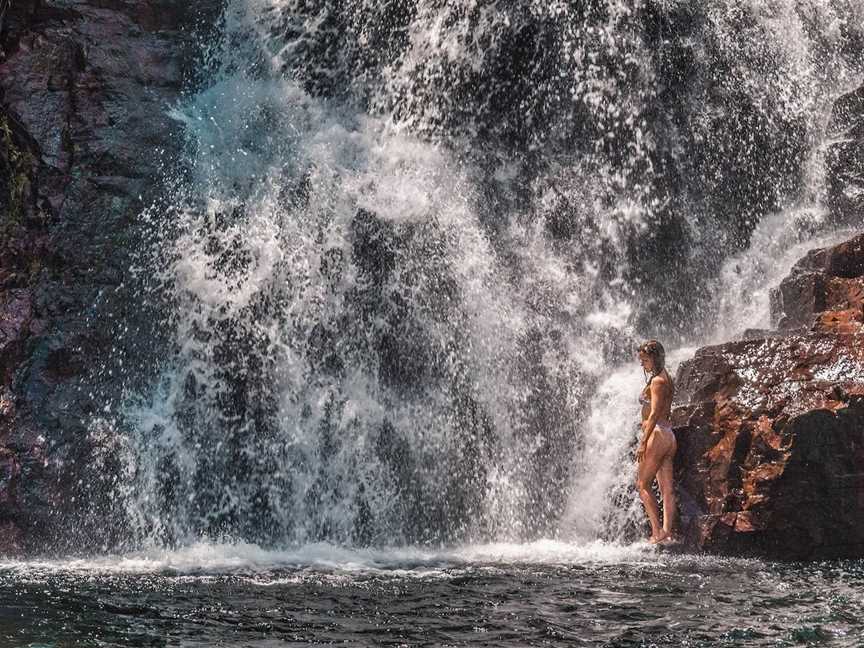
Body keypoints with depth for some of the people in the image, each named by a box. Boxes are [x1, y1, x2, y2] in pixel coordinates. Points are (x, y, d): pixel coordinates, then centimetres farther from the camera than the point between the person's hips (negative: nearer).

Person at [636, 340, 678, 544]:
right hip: (669, 436, 10)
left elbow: (654, 414, -18)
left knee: (642, 485, -3)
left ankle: (657, 532, -7)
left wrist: (643, 442, -18)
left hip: (657, 435, -10)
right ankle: (667, 532, 3)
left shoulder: (656, 381, -12)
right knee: (667, 488, 5)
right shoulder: (667, 380, 17)